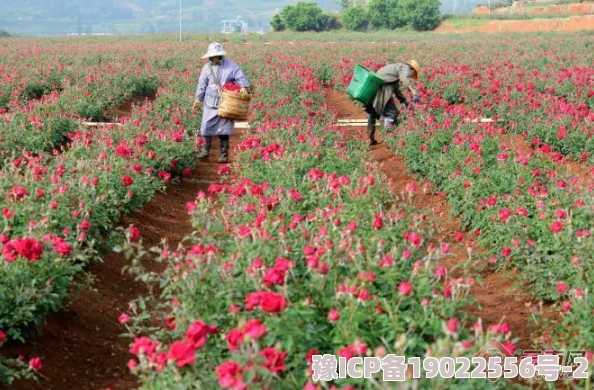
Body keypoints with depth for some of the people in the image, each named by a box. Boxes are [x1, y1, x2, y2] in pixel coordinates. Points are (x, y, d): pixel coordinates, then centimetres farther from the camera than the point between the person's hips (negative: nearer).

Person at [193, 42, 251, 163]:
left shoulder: (231, 66, -3)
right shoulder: (207, 68, 6)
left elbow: (241, 78, -8)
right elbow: (202, 84, 10)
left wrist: (244, 87, -28)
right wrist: (198, 98, 5)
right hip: (210, 103, 3)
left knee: (223, 130, 0)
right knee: (207, 127, 0)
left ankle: (224, 154, 9)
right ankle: (206, 150, 15)